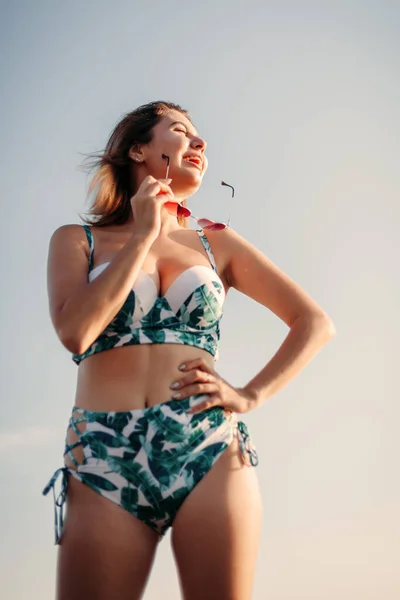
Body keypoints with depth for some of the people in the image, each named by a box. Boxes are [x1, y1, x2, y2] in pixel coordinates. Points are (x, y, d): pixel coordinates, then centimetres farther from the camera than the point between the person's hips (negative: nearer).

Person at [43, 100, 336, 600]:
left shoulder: (217, 244, 18)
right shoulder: (76, 240, 14)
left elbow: (316, 323, 15)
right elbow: (75, 332, -6)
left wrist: (251, 395, 0)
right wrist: (145, 233, 1)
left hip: (209, 451, 2)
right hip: (104, 462, -1)